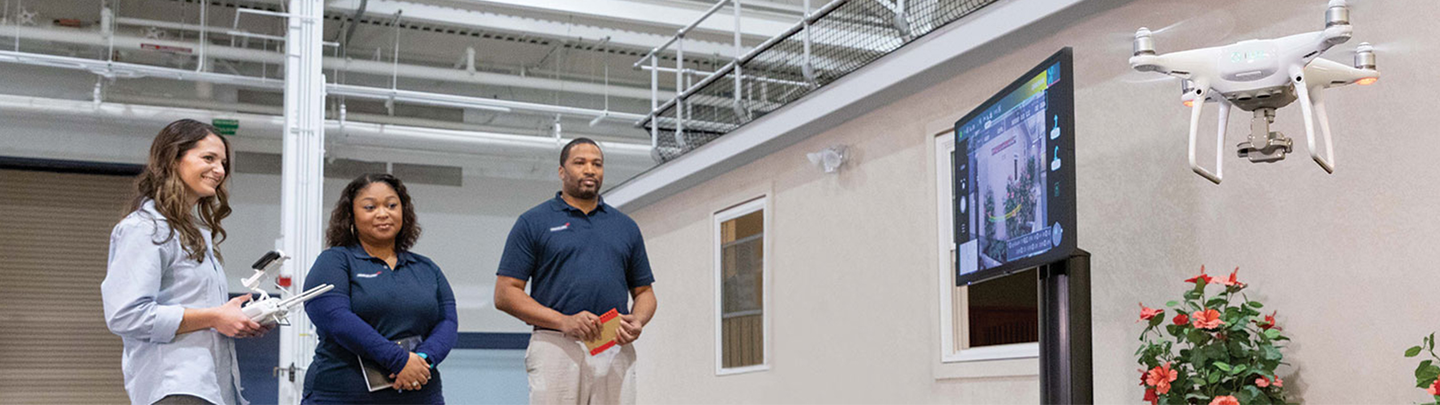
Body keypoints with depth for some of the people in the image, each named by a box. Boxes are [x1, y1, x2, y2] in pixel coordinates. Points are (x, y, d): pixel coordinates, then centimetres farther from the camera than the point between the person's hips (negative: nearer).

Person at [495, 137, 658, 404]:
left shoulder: (626, 227, 19)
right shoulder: (533, 222, 7)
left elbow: (643, 291, 22)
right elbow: (505, 294, 1)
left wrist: (638, 321, -3)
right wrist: (564, 322, -12)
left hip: (616, 351, 3)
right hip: (557, 350, -3)